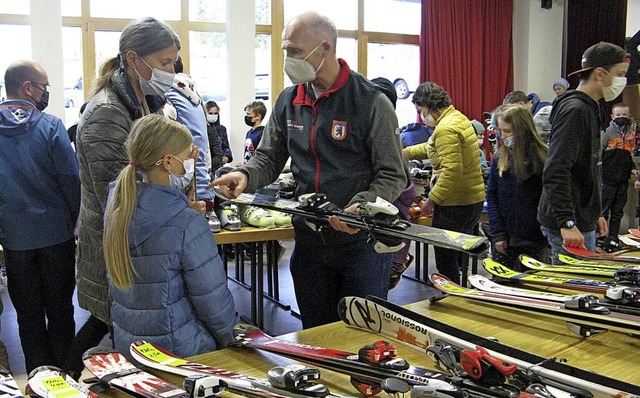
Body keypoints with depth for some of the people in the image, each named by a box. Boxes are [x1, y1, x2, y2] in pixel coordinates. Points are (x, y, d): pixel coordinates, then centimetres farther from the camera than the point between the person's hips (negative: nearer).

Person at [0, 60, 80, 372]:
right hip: (56, 233, -2)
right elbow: (71, 179, -12)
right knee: (60, 309, 11)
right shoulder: (50, 126, -12)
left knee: (28, 314, 13)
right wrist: (77, 221, 1)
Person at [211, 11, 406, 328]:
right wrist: (246, 175, -10)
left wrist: (361, 207, -27)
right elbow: (269, 159, 12)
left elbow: (392, 176, -10)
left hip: (362, 242, -5)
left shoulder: (370, 102, -11)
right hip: (309, 241, 5)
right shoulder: (288, 102, 5)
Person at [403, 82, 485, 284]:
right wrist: (405, 152, 24)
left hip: (454, 205, -10)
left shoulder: (446, 129, -19)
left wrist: (432, 199, -19)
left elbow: (452, 171, -26)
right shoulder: (458, 118, 13)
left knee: (445, 262, 1)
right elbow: (433, 148, 27)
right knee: (458, 260, 19)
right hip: (473, 200, 10)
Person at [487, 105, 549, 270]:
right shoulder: (500, 158, 3)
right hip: (505, 238, 3)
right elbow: (492, 197, 4)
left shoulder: (542, 158, -7)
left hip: (534, 240, -3)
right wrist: (497, 233, -4)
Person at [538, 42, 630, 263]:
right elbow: (555, 173, -26)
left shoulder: (591, 109, 15)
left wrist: (595, 213, 24)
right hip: (570, 226, -10)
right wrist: (567, 223, -30)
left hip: (583, 221, 10)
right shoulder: (574, 111, -18)